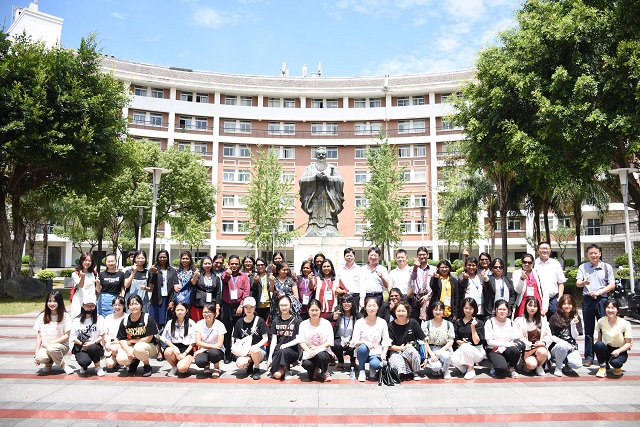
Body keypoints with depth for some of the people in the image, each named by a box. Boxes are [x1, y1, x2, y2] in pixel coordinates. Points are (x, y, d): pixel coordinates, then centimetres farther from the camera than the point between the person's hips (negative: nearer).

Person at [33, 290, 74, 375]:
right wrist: (36, 353, -1)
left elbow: (66, 336, -6)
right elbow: (39, 336, 6)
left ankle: (63, 365, -9)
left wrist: (50, 343, -14)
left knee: (51, 348, -37)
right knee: (40, 357, -32)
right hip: (45, 346, 3)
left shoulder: (65, 316, -4)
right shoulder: (42, 316, 5)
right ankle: (49, 363, 6)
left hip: (61, 345, -2)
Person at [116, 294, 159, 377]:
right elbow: (122, 340, -4)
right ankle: (134, 361, 13)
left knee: (138, 347, -37)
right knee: (121, 359, -25)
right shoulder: (125, 321, -3)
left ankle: (147, 366, -7)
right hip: (131, 347, 4)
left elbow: (148, 338, -15)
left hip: (149, 346, -4)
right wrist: (128, 351, -22)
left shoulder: (147, 318, -15)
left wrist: (132, 341, -9)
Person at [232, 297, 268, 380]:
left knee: (254, 350, -38)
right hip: (244, 351, 2)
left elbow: (265, 338, -2)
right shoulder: (239, 322, 8)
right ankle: (250, 364, 7)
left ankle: (256, 369, -9)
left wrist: (255, 346, -17)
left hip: (259, 349, -2)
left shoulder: (259, 321, 0)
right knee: (240, 364, -31)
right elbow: (236, 340, 10)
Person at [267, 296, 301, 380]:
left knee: (283, 351, -37)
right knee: (277, 375, -22)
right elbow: (273, 340, 7)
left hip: (292, 350, -2)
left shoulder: (296, 320, 1)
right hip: (278, 351, 2)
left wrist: (286, 345, -17)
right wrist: (270, 357, -2)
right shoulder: (275, 321, 11)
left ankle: (287, 371, -12)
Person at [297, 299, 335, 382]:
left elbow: (329, 342, -5)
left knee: (321, 356, -35)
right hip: (309, 353, 1)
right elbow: (301, 342, -3)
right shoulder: (303, 324, 1)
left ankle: (325, 372, 1)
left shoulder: (326, 323, -2)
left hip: (324, 351, -1)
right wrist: (309, 351, -21)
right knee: (306, 364, -31)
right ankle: (314, 370, 10)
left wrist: (316, 348, -17)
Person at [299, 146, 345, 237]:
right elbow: (301, 180, 1)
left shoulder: (332, 168, 14)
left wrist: (327, 177, -11)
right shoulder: (310, 168, 15)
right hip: (314, 198, 0)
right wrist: (315, 177, -10)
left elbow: (341, 181, 1)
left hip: (328, 198, 0)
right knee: (314, 217, -9)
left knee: (329, 219, -10)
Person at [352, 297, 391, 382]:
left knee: (375, 364, -34)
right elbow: (355, 341, -8)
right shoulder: (359, 322, -3)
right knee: (363, 347, -35)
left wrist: (384, 354, -18)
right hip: (363, 352, 1)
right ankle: (361, 371, -9)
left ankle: (372, 369, 7)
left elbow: (386, 341, -1)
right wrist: (365, 342, -28)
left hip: (376, 353, 0)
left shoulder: (382, 322, 0)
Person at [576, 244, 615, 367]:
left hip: (602, 299, -1)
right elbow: (578, 283, 0)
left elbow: (612, 285, 2)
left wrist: (599, 292, -12)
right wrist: (584, 282, -23)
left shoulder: (607, 267, 6)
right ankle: (589, 357, 10)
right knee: (588, 329, 5)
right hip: (587, 300, 1)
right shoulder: (583, 267, 10)